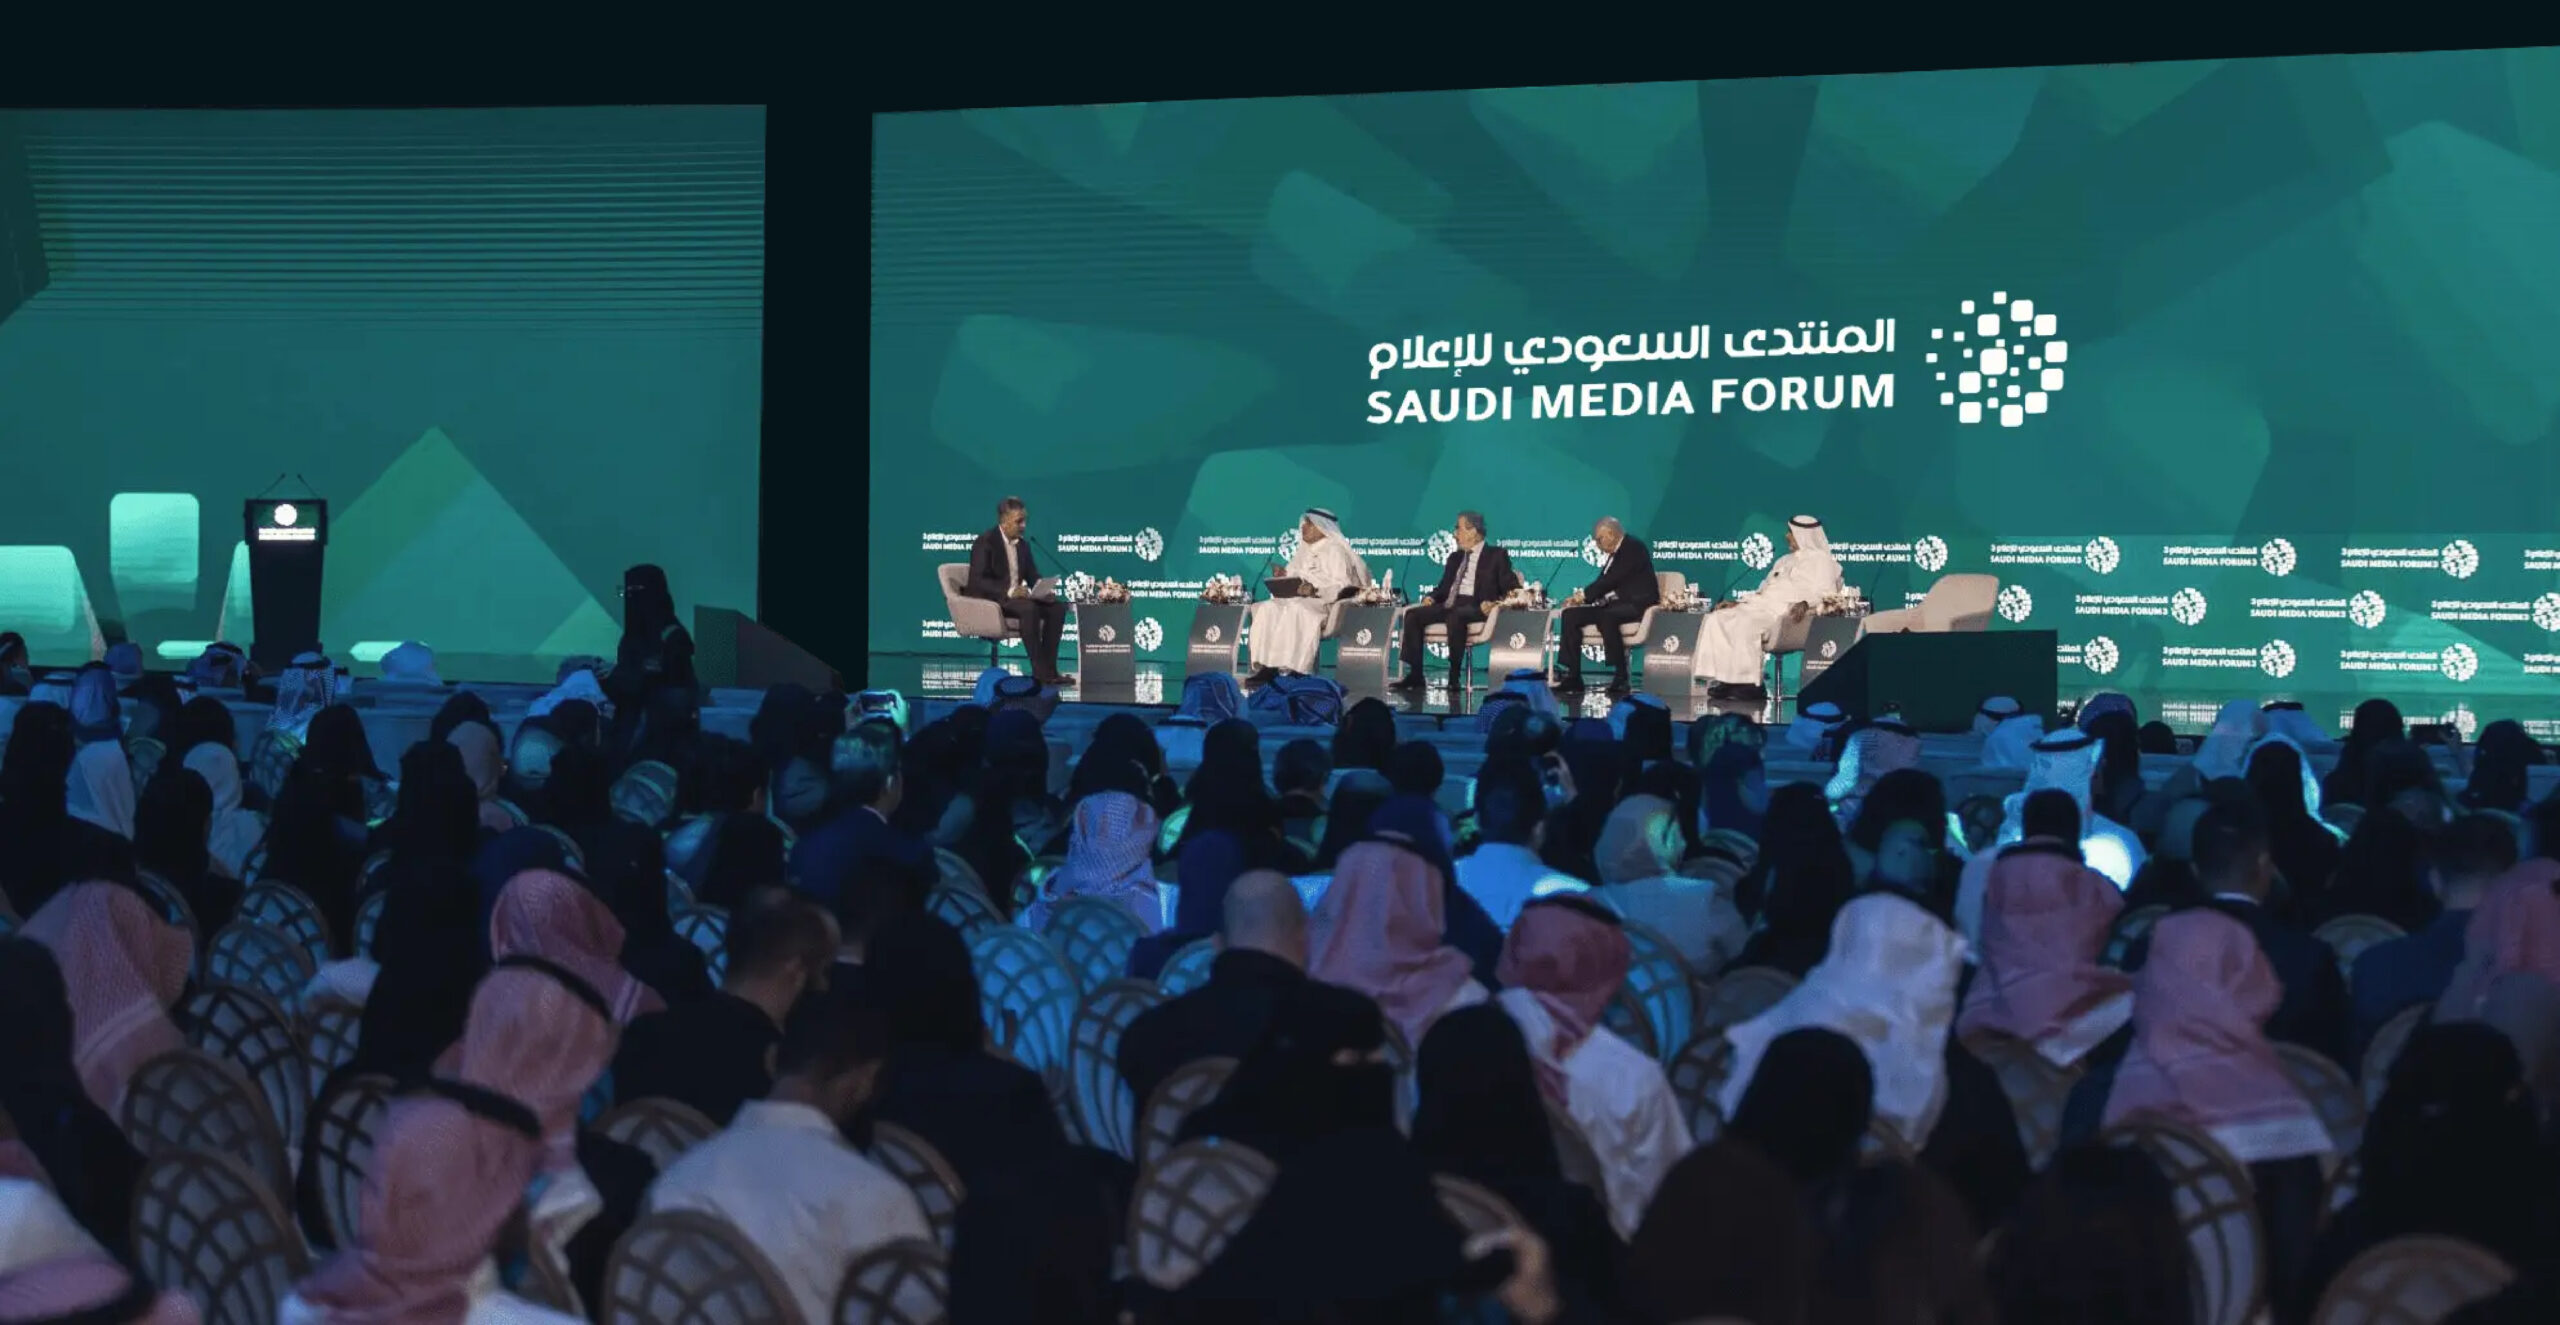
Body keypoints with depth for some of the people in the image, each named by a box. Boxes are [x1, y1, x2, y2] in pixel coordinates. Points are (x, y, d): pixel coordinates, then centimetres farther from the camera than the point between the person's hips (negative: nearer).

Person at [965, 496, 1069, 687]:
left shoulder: (1023, 544, 14)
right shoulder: (985, 542, -10)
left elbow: (1033, 576, 15)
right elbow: (977, 580, -19)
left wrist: (1043, 590, -9)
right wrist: (1009, 591, -31)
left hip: (1017, 596, 8)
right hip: (989, 600, -8)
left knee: (1058, 607, -14)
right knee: (1029, 609, -34)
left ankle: (1048, 668, -18)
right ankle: (1040, 671, -31)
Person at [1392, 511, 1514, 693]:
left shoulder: (1496, 556, 7)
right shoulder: (1455, 558, 26)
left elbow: (1510, 588, -1)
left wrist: (1494, 602, -20)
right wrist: (1432, 597, 3)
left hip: (1476, 607, -7)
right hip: (1449, 604, 7)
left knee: (1455, 616, -40)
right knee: (1413, 614, -17)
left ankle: (1454, 676, -33)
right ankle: (1415, 675, -18)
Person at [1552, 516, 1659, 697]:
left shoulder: (1634, 548, -9)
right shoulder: (1613, 555, 18)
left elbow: (1613, 580, -18)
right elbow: (1603, 582, 15)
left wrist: (1585, 594, -14)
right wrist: (1580, 597, -3)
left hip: (1637, 604, -9)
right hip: (1615, 604, 9)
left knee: (1605, 617, -38)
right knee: (1570, 616, -4)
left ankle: (1620, 678, -31)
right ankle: (1572, 678, -7)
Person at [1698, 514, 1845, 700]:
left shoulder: (1821, 560, 6)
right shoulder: (1785, 561, 32)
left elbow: (1825, 594, -8)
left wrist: (1805, 603, -28)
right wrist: (1736, 602, 17)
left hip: (1787, 614, -9)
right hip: (1761, 606, 9)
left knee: (1745, 623, -36)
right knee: (1716, 619, -13)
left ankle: (1748, 683, -31)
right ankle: (1720, 679, -22)